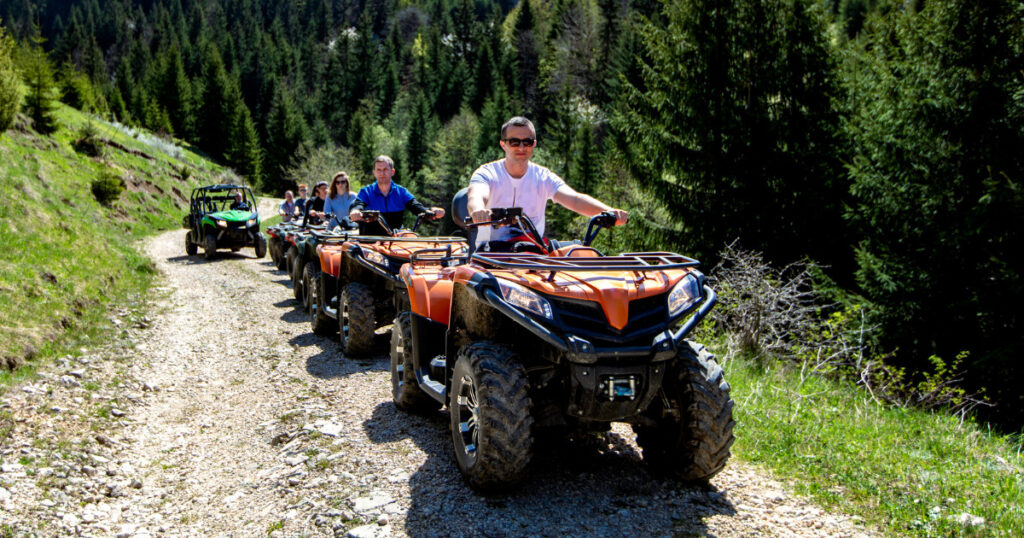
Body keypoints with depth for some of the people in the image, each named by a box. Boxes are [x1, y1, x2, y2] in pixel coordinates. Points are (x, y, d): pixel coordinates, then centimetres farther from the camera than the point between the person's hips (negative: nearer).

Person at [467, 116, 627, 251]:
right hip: (492, 248, -2)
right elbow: (476, 196, -24)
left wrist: (607, 210, -34)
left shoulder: (544, 177, 4)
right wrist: (478, 211, -52)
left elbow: (573, 199, -13)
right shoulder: (486, 173, -1)